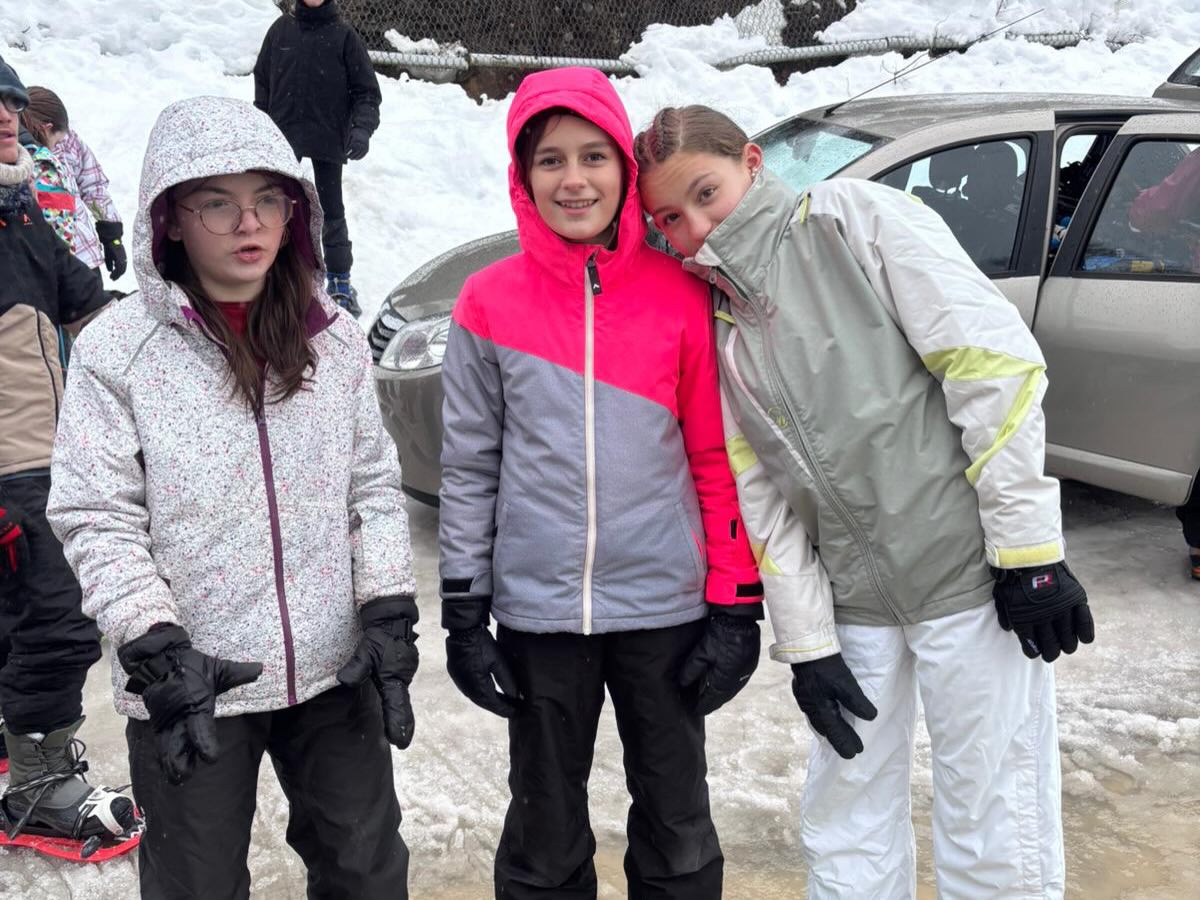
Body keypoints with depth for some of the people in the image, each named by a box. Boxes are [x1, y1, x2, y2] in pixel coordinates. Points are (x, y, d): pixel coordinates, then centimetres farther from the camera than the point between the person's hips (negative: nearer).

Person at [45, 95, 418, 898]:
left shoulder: (335, 342, 2)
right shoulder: (116, 351, -9)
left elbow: (374, 487, 7)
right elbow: (96, 521, -9)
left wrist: (389, 616, -1)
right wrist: (157, 651, -16)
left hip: (335, 668, 3)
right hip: (189, 685, -3)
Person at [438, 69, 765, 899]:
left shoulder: (681, 295, -1)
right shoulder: (490, 302, 0)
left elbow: (717, 458, 2)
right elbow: (468, 466, 2)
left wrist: (735, 604, -1)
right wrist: (465, 611, 0)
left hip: (666, 605, 0)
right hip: (537, 612, 0)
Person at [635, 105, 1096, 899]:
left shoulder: (855, 217, -8)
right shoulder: (714, 328, 8)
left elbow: (995, 363, -14)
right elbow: (764, 498, 8)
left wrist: (1029, 548, -16)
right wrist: (805, 644, 3)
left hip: (972, 573, -5)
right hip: (852, 601, 6)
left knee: (995, 835, 2)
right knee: (845, 834, 14)